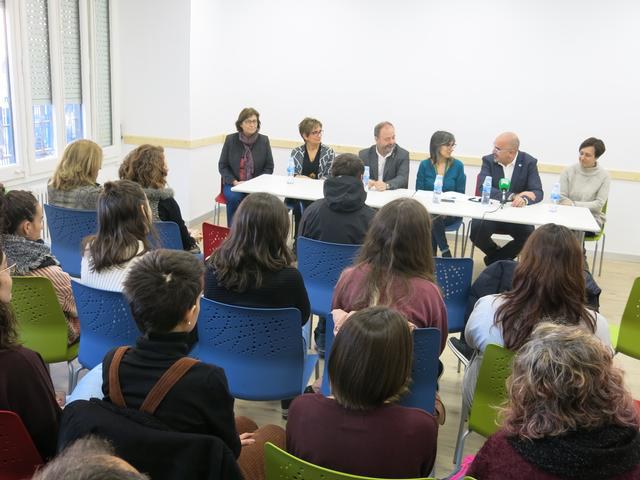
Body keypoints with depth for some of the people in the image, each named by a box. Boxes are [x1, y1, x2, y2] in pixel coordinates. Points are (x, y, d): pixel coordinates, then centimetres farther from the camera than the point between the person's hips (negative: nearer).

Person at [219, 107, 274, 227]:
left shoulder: (264, 140, 2)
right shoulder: (230, 139, 2)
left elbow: (269, 167, 5)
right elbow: (222, 166, 5)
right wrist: (234, 182, -10)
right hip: (233, 184, 0)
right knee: (234, 198, -32)